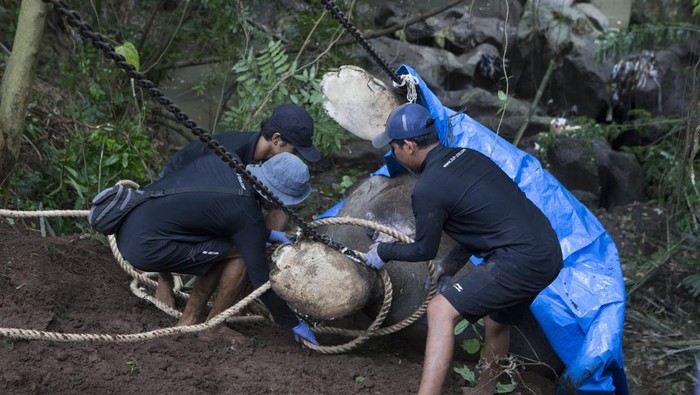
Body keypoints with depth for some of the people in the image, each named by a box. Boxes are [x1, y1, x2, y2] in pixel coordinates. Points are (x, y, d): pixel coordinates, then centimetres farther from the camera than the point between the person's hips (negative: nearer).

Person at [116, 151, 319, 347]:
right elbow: (260, 278, -9)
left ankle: (189, 320, 21)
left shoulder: (224, 159, 4)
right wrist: (294, 324, 3)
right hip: (145, 248, -8)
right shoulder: (248, 217, -15)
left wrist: (267, 234, 23)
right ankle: (213, 329, 9)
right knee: (241, 254, -3)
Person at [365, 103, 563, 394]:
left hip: (520, 261, -9)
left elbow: (424, 251, 1)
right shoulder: (466, 156, 12)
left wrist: (383, 252, 18)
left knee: (440, 311, -11)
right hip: (548, 251, 9)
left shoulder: (428, 189, -11)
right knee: (497, 323, 28)